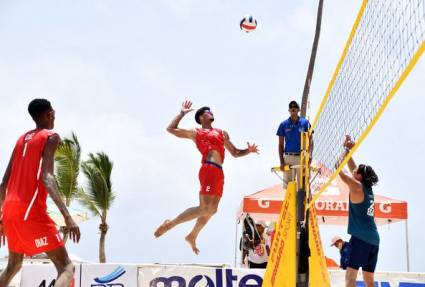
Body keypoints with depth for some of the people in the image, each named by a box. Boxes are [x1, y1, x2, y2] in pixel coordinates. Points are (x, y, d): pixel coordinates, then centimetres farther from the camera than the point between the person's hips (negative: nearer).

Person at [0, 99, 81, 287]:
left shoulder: (22, 139, 20)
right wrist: (67, 215, -27)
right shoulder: (51, 137, -2)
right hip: (31, 211, -8)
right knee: (66, 267, -8)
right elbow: (46, 178, -18)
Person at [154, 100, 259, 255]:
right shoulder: (195, 133, 12)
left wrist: (247, 151, 11)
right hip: (208, 169, -6)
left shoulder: (222, 133, 27)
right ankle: (169, 224, -5)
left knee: (212, 209, 8)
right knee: (204, 208, -15)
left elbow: (235, 153, 30)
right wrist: (182, 113, 11)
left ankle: (192, 236, 24)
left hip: (219, 172, 6)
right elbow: (171, 129, 8)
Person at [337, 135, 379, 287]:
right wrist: (349, 150, 27)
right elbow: (353, 169, 26)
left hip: (360, 238, -8)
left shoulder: (357, 187, -5)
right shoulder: (367, 188, 14)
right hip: (373, 239, 8)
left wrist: (346, 149, 9)